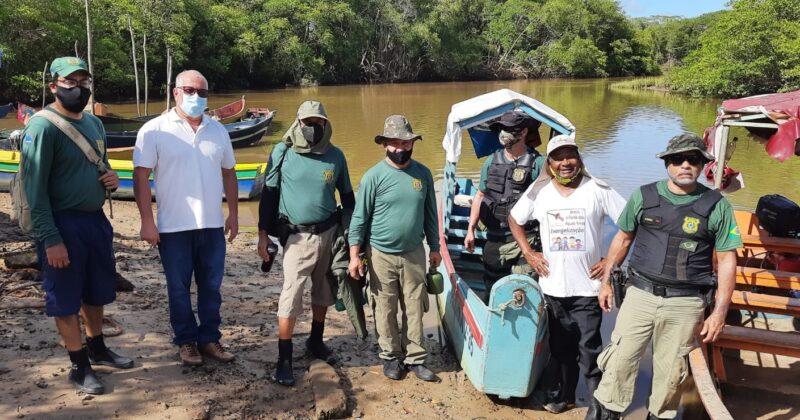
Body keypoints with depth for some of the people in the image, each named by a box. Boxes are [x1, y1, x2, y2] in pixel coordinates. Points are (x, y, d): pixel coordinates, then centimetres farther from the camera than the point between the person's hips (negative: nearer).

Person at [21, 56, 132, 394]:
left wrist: (111, 179, -1)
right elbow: (36, 190, -17)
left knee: (97, 291, 19)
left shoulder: (94, 124, 9)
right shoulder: (42, 127, -14)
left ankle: (98, 349, 37)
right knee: (66, 298, 6)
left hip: (96, 220, 8)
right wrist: (51, 239, -20)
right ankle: (80, 365, 17)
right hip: (64, 224, -7)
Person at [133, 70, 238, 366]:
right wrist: (147, 221, -12)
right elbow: (141, 177, -8)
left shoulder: (217, 130, 8)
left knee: (211, 286, 12)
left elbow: (228, 173, 14)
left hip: (212, 225, 4)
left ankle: (210, 338, 26)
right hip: (174, 227, -4)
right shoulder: (154, 130, -6)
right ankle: (186, 341, 24)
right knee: (179, 288, 9)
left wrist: (233, 214, 11)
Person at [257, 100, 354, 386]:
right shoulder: (283, 153, -5)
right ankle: (284, 359, 3)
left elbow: (347, 196, 11)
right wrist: (263, 234, -3)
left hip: (330, 233, 3)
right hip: (298, 236, -3)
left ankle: (316, 341, 35)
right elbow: (269, 193, 0)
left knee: (324, 291, 15)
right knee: (292, 295, -7)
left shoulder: (335, 156, 1)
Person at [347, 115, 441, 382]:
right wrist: (354, 255, -10)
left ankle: (415, 358, 22)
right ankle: (391, 357, 25)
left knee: (414, 309, 9)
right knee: (386, 310, 9)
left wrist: (435, 247, 13)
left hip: (414, 253, 3)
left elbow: (430, 214, 10)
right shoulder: (373, 176, -10)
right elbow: (359, 218, -7)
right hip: (382, 255, -2)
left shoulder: (423, 174, 0)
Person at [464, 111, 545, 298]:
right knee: (491, 288, 16)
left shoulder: (538, 163, -6)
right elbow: (480, 196, 16)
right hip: (494, 239, 5)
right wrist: (470, 230, 13)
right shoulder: (492, 161, 8)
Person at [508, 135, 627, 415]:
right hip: (553, 285, 3)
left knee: (589, 347, 0)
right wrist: (528, 253, 6)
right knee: (560, 346, 16)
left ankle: (599, 403, 13)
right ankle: (564, 394, 33)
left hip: (587, 285, -3)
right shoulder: (539, 190, 1)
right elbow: (514, 220, 15)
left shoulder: (597, 189, -7)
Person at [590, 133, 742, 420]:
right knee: (620, 359, 3)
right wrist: (606, 281, 12)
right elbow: (623, 238, 12)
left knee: (670, 369, 12)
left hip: (686, 303, -1)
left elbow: (727, 260, -1)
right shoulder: (643, 196, 0)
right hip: (640, 295, 1)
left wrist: (720, 311, -5)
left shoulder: (717, 206, -3)